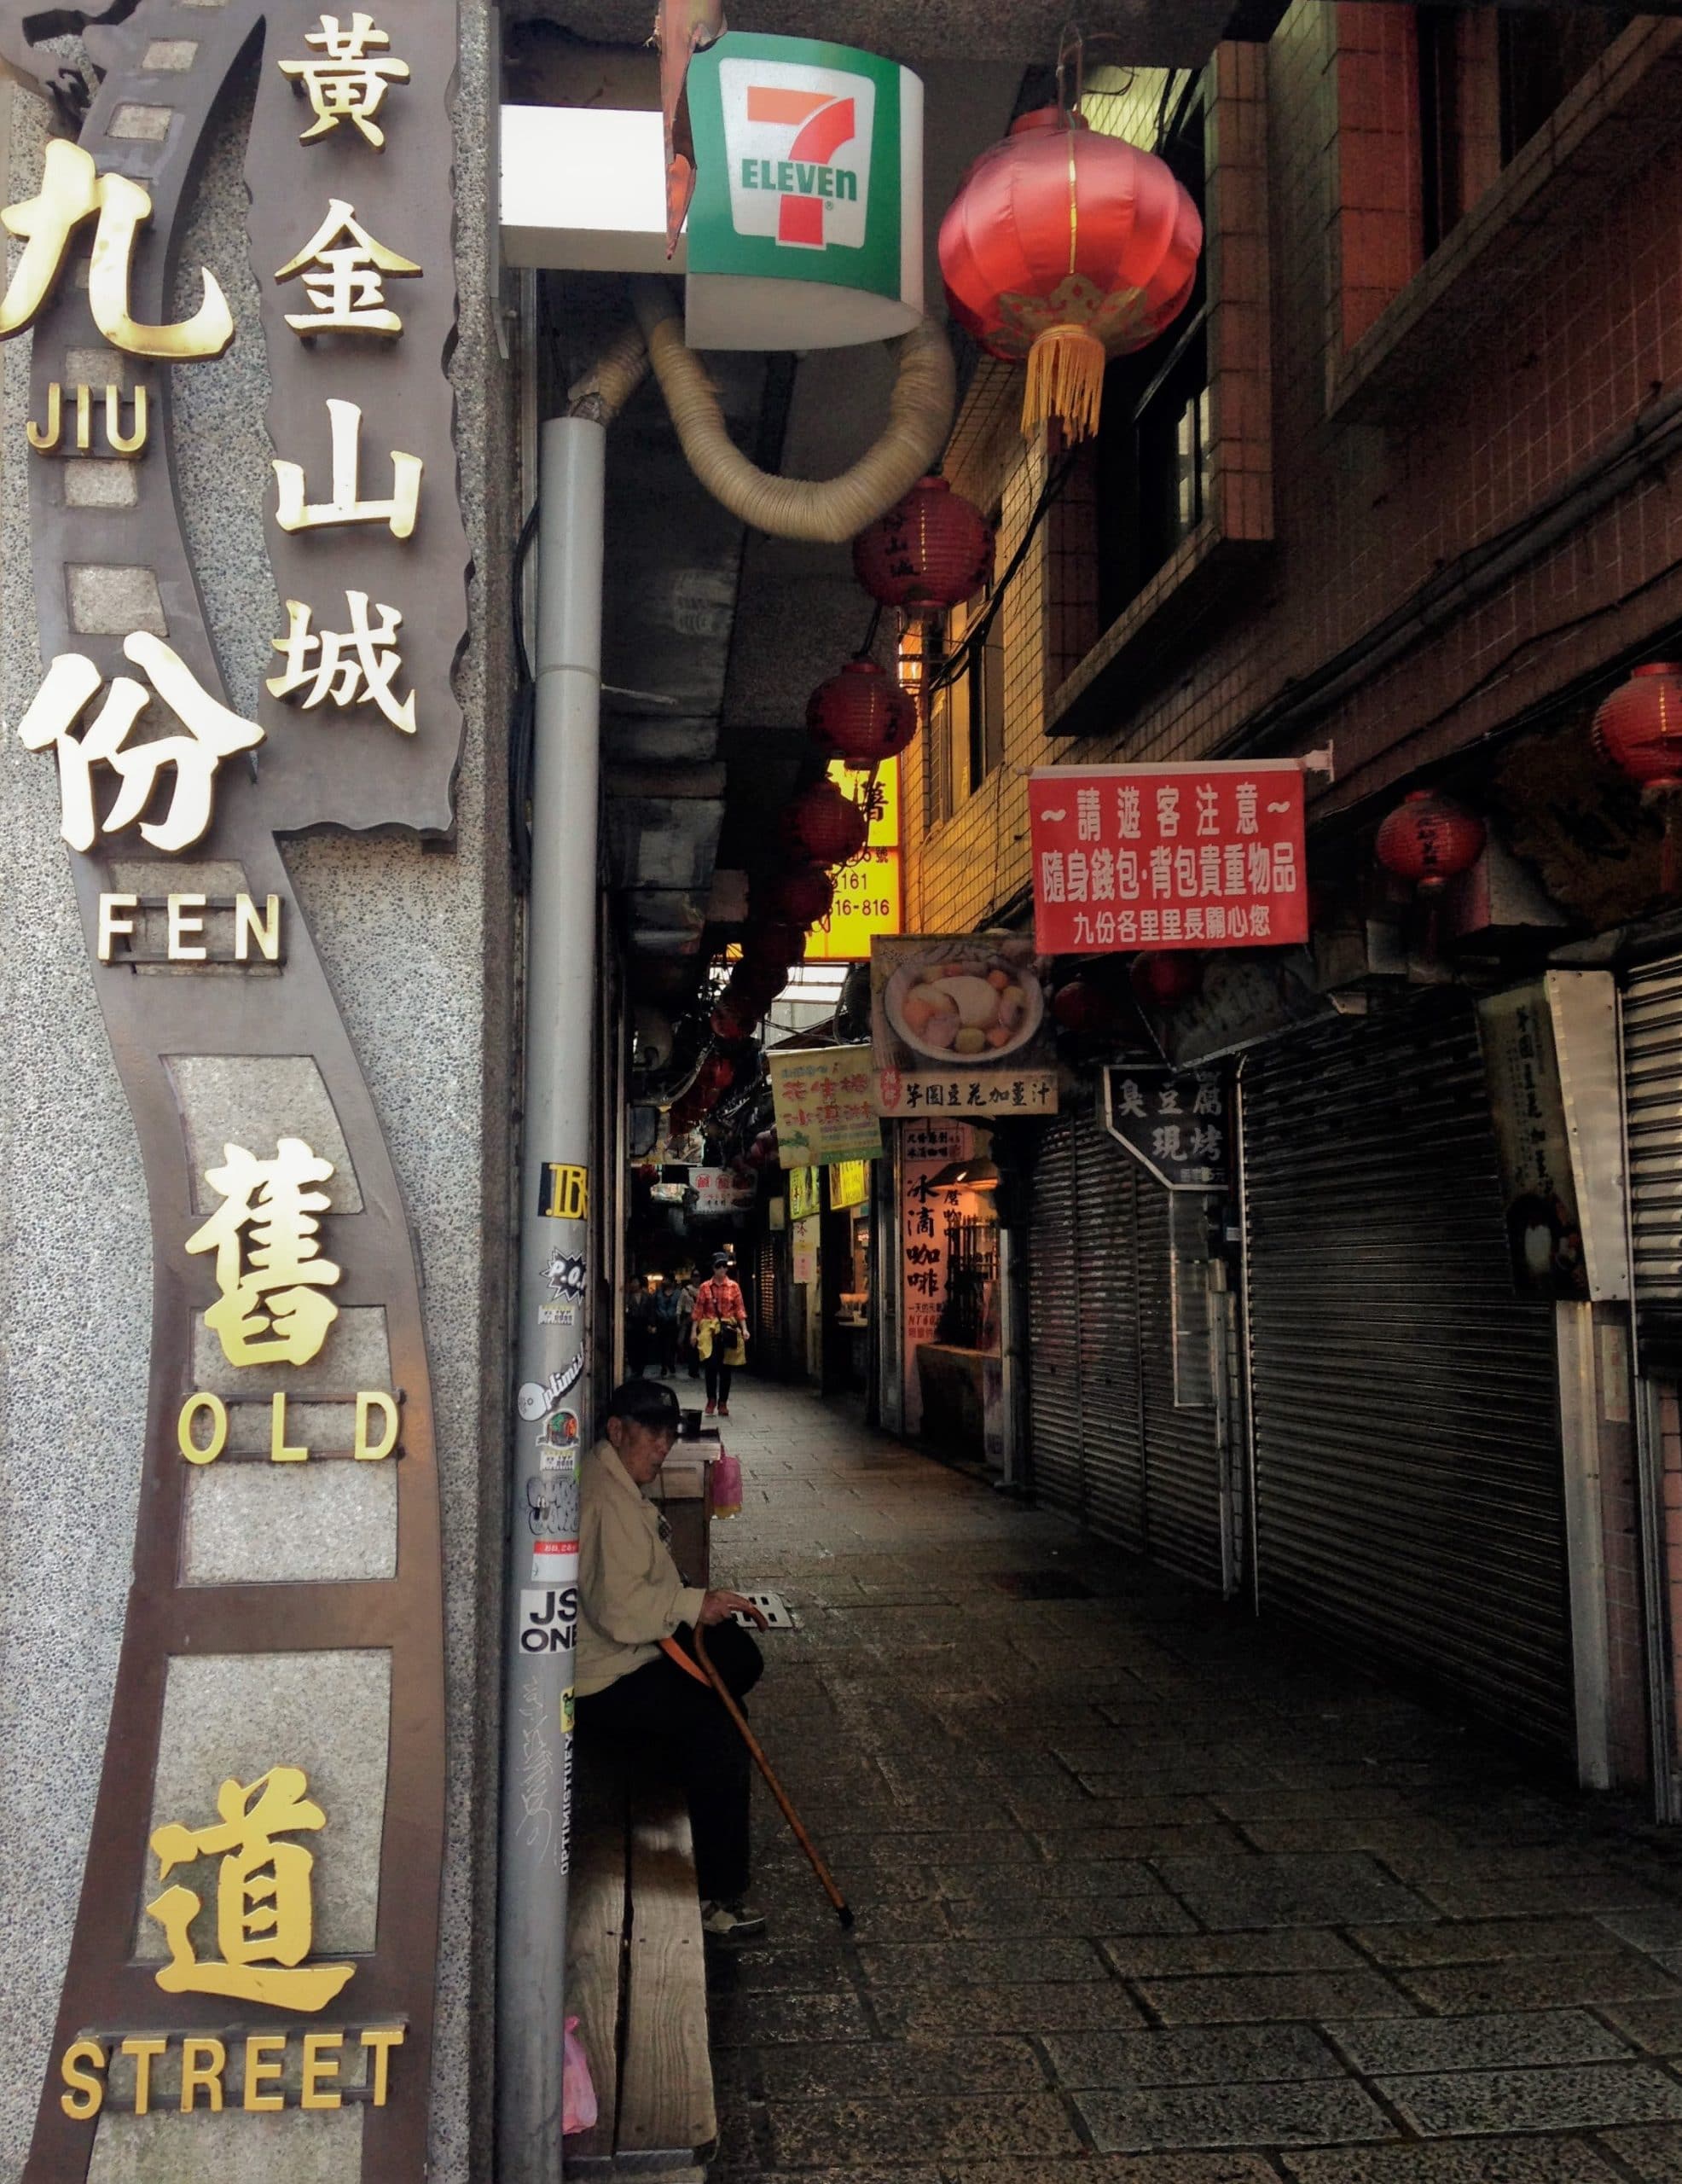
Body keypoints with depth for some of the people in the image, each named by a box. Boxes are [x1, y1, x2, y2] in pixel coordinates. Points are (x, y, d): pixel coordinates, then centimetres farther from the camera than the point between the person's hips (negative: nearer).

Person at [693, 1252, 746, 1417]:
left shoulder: (734, 1286, 5)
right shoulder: (705, 1287, 4)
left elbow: (740, 1309, 3)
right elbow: (698, 1311, 4)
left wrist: (744, 1329, -6)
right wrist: (695, 1331, 0)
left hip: (728, 1330, 1)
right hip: (709, 1329, -1)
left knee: (726, 1367, 4)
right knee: (711, 1364, -15)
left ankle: (723, 1403, 13)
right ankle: (711, 1399, 2)